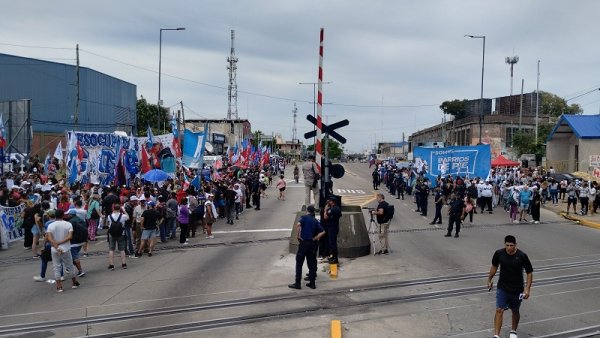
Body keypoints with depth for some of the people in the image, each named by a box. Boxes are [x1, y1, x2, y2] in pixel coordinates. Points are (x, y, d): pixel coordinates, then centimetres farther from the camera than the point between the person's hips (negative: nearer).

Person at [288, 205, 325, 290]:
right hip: (312, 244, 5)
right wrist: (314, 238, 2)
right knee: (311, 264, 12)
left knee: (299, 263, 2)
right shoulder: (316, 221, 10)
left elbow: (298, 225, -23)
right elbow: (323, 232, 2)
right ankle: (312, 283, 14)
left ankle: (297, 283, 3)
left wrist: (298, 237, -15)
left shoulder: (304, 217, -3)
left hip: (303, 242, -5)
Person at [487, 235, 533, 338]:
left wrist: (527, 288, -15)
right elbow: (494, 266, 9)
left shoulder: (522, 256, -17)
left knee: (515, 311, 16)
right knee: (499, 310, -11)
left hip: (517, 290, 0)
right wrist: (489, 279, 17)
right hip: (502, 288, 1)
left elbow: (529, 272, -7)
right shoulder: (499, 253, -11)